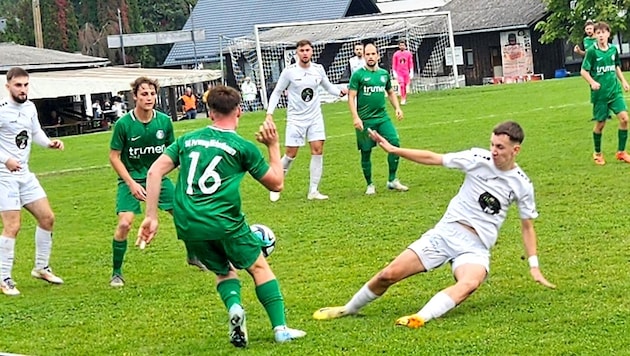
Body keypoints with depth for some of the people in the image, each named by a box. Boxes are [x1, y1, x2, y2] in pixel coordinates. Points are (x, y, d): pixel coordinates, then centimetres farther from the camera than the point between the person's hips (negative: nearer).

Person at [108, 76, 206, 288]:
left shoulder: (164, 121, -7)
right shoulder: (123, 124, -16)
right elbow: (114, 157, -9)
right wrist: (131, 183, -17)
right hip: (131, 178, -3)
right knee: (124, 223, -19)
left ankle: (193, 256, 28)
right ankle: (116, 273, -2)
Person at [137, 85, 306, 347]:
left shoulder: (188, 140, 13)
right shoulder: (243, 147, 2)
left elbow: (155, 171, 5)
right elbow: (276, 183, 11)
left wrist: (151, 217, 6)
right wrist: (274, 145, 19)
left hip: (187, 226, 4)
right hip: (224, 222, -4)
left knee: (224, 271, 23)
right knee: (259, 266, 15)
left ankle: (234, 306, -7)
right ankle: (280, 328, 8)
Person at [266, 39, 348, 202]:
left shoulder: (318, 69, 0)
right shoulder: (289, 72, -9)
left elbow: (328, 86, 14)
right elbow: (277, 92, -1)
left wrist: (340, 92, -7)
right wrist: (270, 113, -9)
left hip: (315, 117, 3)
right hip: (295, 118, -3)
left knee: (318, 150, -7)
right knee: (291, 154, -3)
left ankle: (313, 191, -1)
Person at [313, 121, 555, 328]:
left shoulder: (522, 185, -1)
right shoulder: (479, 159, -4)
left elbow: (527, 225, 11)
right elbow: (432, 158, 0)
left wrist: (534, 266, 7)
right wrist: (393, 149, -5)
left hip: (476, 247, -1)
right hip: (446, 232, 1)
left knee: (469, 284, -37)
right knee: (390, 274, -6)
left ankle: (421, 318, -51)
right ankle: (349, 309, 17)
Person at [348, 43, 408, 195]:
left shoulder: (384, 74, 10)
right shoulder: (358, 75, -5)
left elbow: (390, 92, 24)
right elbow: (351, 97, -7)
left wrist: (397, 107, 9)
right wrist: (355, 117, -17)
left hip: (382, 117, 4)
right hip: (365, 120, -4)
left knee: (395, 143, -9)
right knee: (366, 152, 2)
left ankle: (392, 181, 2)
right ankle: (370, 185, 17)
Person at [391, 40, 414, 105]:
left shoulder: (408, 53, 3)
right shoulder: (396, 54, 0)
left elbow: (411, 64, 6)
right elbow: (394, 64, 4)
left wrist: (411, 72, 2)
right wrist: (394, 73, -2)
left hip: (406, 73, 2)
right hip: (399, 73, -2)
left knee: (405, 86, 5)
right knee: (401, 85, -14)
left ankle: (405, 99, 18)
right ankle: (402, 99, -11)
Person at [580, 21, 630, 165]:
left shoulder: (613, 49, 4)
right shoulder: (592, 51, -10)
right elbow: (583, 71, -7)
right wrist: (592, 82, -23)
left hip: (615, 91, 4)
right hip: (600, 93, -3)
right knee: (600, 124, 4)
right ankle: (597, 153, 26)